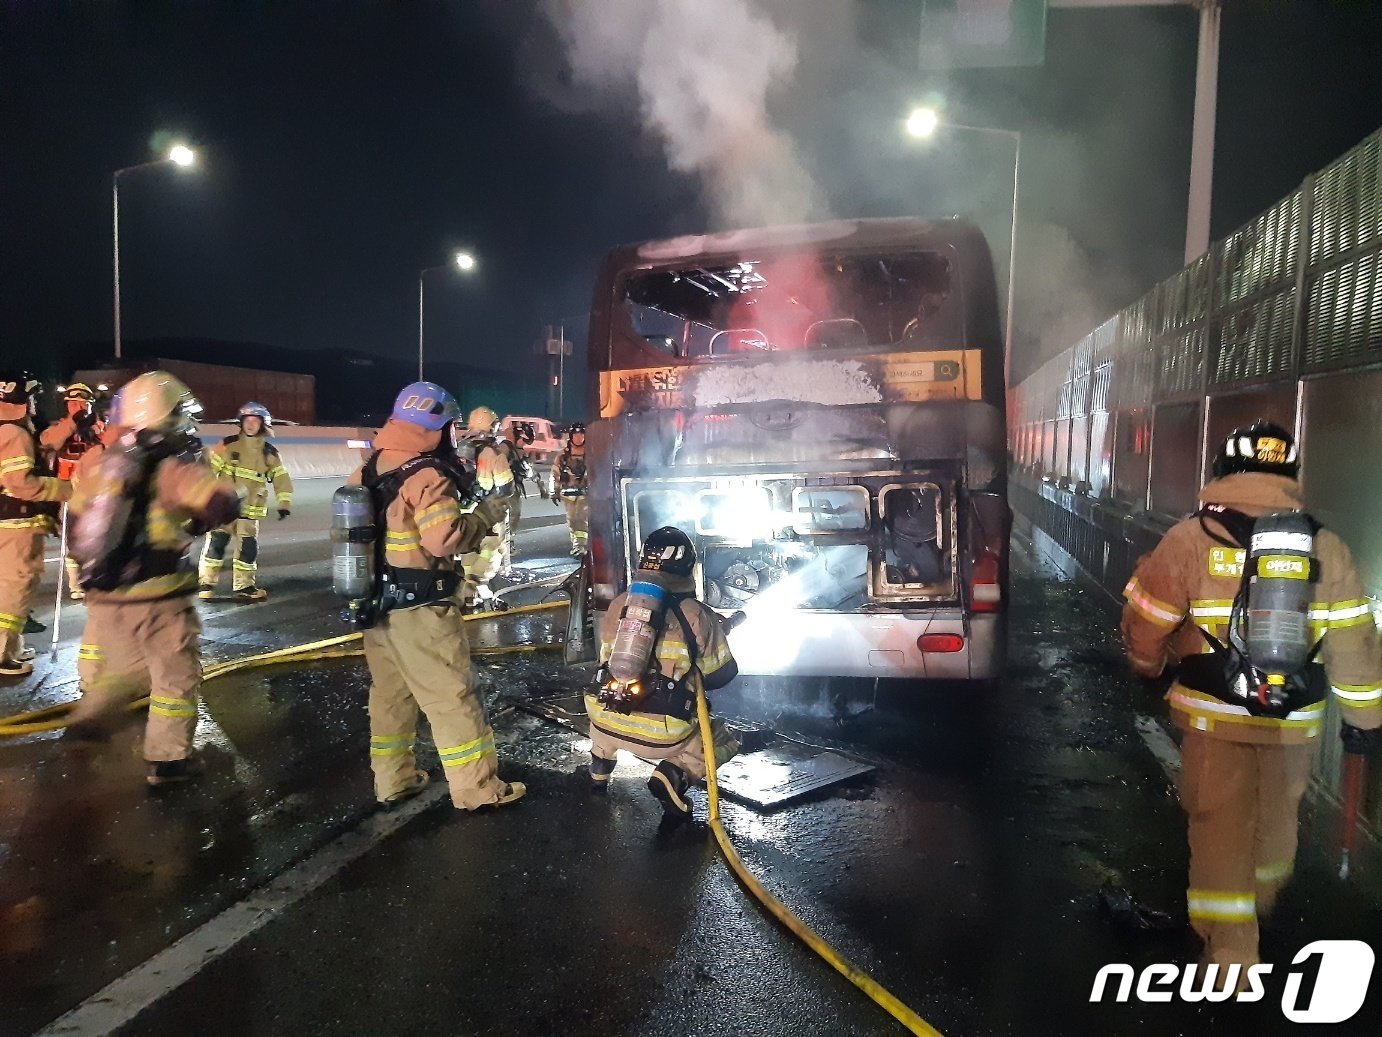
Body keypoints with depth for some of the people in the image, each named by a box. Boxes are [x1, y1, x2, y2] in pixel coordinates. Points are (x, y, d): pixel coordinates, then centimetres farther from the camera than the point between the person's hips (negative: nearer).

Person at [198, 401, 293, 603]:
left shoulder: (270, 453, 2)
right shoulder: (228, 445, -4)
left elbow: (281, 479, 4)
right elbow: (210, 469, -1)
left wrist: (284, 504, -3)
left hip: (250, 509, 2)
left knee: (248, 547, 1)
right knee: (215, 543, -2)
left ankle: (243, 586, 13)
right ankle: (206, 583, 9)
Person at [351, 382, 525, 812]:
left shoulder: (366, 471, 8)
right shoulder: (427, 475, -18)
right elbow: (445, 539, -26)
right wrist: (487, 513, -13)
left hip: (376, 602, 8)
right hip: (420, 608, -8)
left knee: (389, 692, 18)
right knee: (452, 696, 0)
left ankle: (392, 780, 29)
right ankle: (477, 788, 9)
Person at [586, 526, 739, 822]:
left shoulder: (618, 605, 5)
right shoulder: (697, 615, -7)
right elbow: (721, 675, 3)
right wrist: (717, 632, 24)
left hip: (605, 724, 5)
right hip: (661, 737, -5)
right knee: (724, 741, 21)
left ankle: (599, 770, 34)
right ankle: (674, 776, -4)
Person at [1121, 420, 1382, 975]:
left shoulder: (1190, 539, -13)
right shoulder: (1326, 547, -2)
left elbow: (1146, 622, -8)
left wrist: (1148, 665, 13)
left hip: (1215, 714, -4)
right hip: (1295, 719, 4)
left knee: (1220, 825, 8)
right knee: (1277, 815, 24)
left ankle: (1231, 953, 11)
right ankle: (1262, 901, 49)